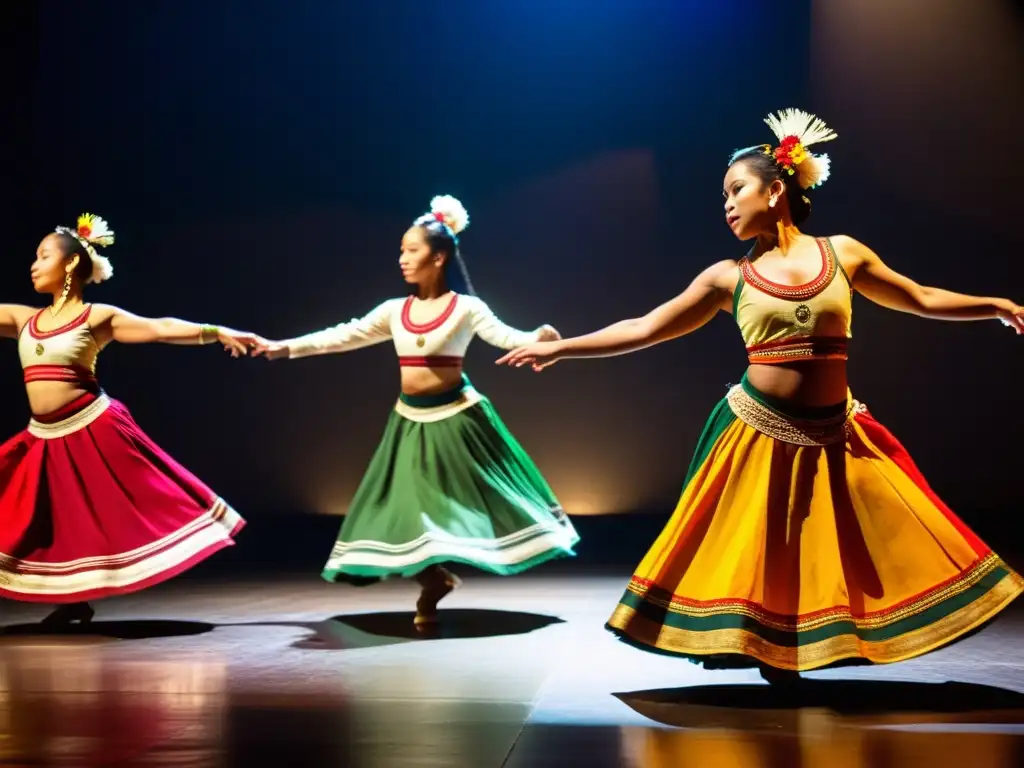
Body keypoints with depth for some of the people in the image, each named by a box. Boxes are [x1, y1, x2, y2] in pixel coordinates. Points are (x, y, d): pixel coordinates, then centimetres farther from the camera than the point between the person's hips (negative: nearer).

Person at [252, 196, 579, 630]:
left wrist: (538, 339, -43)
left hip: (454, 418, -4)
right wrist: (285, 348, 2)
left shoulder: (466, 307, -7)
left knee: (458, 500, -2)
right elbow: (345, 336, 6)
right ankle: (433, 580, 20)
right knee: (414, 505, 5)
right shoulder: (395, 310, 5)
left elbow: (505, 336, -20)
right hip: (411, 421, 4)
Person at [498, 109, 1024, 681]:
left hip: (833, 436, 1)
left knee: (857, 553, 2)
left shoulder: (843, 252, 3)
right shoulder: (729, 278, 1)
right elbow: (643, 329, 2)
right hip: (759, 435, -1)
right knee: (751, 555, 3)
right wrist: (558, 349, -2)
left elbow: (920, 299, 15)